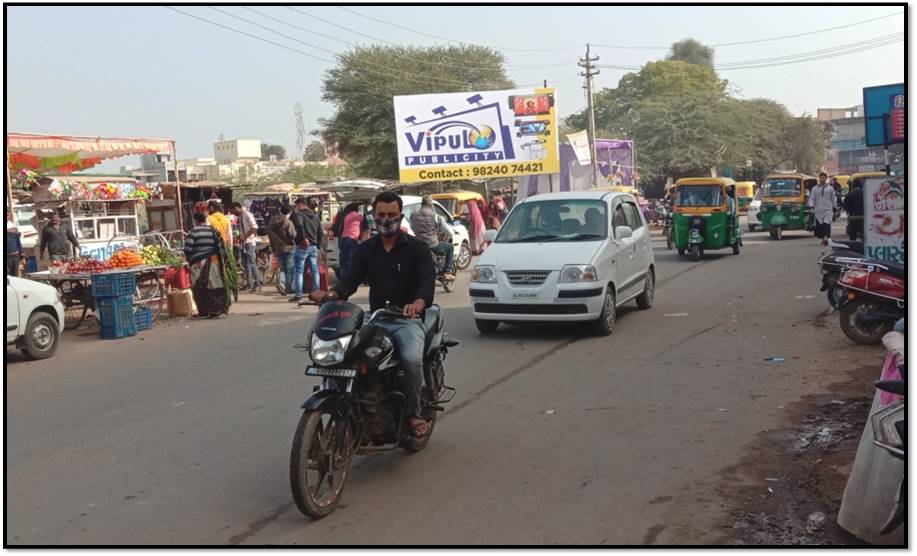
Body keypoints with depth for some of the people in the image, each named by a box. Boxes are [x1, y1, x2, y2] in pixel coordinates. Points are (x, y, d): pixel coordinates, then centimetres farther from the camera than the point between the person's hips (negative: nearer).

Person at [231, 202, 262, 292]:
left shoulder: (247, 214, -10)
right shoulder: (239, 217, 15)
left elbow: (254, 227, -19)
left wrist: (244, 236, -19)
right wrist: (240, 236, 4)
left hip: (249, 241, -9)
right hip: (243, 242, 9)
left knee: (252, 263, -13)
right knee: (245, 264, 11)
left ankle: (258, 284, -12)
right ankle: (249, 283, 18)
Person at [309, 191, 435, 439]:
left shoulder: (416, 247, 3)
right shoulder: (366, 249, 16)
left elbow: (428, 281, -12)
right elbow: (351, 279, 4)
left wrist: (418, 303, -35)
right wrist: (331, 294, -20)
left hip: (408, 319, -4)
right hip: (375, 318, 4)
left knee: (411, 358, -32)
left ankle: (413, 412, -11)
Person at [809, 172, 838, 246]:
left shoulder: (830, 188, 9)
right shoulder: (815, 189, 8)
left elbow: (833, 199, 15)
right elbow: (811, 198, 3)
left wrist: (834, 208, 15)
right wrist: (811, 207, -11)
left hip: (828, 209, -1)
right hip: (818, 210, 1)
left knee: (826, 223, -19)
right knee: (819, 225, 3)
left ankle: (826, 238, -29)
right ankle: (822, 238, 17)